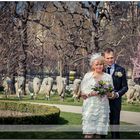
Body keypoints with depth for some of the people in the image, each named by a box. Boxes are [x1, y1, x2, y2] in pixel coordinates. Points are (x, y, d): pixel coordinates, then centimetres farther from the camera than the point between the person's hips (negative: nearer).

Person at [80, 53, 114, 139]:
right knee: (89, 133, -9)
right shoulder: (87, 76, 6)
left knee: (99, 133, 1)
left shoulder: (108, 77, 12)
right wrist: (91, 93, -13)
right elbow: (83, 93, 4)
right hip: (90, 107, -2)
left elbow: (111, 94, 13)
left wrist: (106, 92, -8)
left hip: (102, 108, 2)